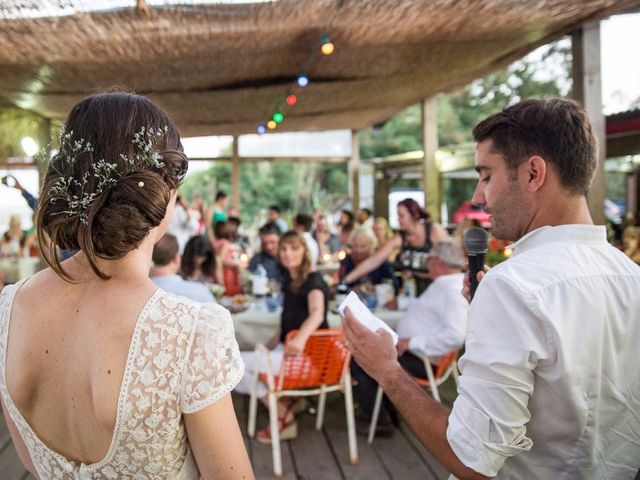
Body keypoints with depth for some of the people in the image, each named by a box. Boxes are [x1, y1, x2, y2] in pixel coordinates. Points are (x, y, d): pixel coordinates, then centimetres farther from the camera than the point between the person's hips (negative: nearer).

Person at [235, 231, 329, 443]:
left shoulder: (313, 280, -15)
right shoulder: (290, 281, 10)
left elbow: (317, 313, -35)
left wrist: (301, 338, -54)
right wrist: (268, 346, 12)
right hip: (288, 349, 9)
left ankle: (284, 417, -1)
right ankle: (286, 400, 6)